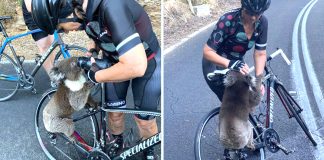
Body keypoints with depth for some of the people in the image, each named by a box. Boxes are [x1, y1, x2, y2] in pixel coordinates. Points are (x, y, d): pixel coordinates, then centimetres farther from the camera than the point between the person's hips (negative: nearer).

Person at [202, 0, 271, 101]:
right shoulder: (228, 21, -29)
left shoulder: (262, 22, -14)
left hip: (237, 64, 5)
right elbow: (207, 52, -29)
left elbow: (260, 54, -11)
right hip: (216, 65, -5)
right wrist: (230, 63, -45)